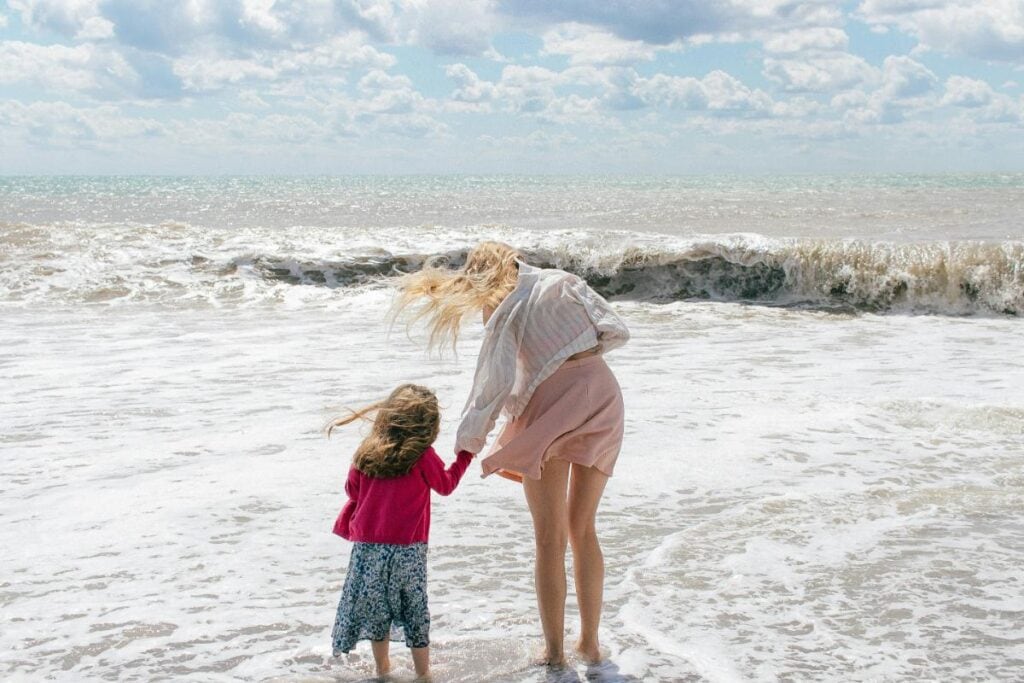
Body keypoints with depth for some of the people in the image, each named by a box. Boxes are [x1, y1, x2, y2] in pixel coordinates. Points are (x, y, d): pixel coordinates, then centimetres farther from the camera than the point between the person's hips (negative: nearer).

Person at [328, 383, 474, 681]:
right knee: (415, 607, 10)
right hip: (408, 548, -3)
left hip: (368, 545, 3)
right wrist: (465, 456, 17)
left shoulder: (366, 452, -2)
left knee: (375, 605, 17)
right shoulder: (423, 456, -11)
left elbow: (352, 489, 11)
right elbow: (446, 485, 5)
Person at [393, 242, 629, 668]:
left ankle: (554, 651, 8)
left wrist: (468, 441, -3)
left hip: (552, 407, -4)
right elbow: (616, 332, 5)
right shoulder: (562, 281, 10)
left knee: (549, 538, 6)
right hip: (603, 396, 4)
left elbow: (495, 380, -8)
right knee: (582, 528, 16)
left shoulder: (505, 313, 0)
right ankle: (590, 642, 19)